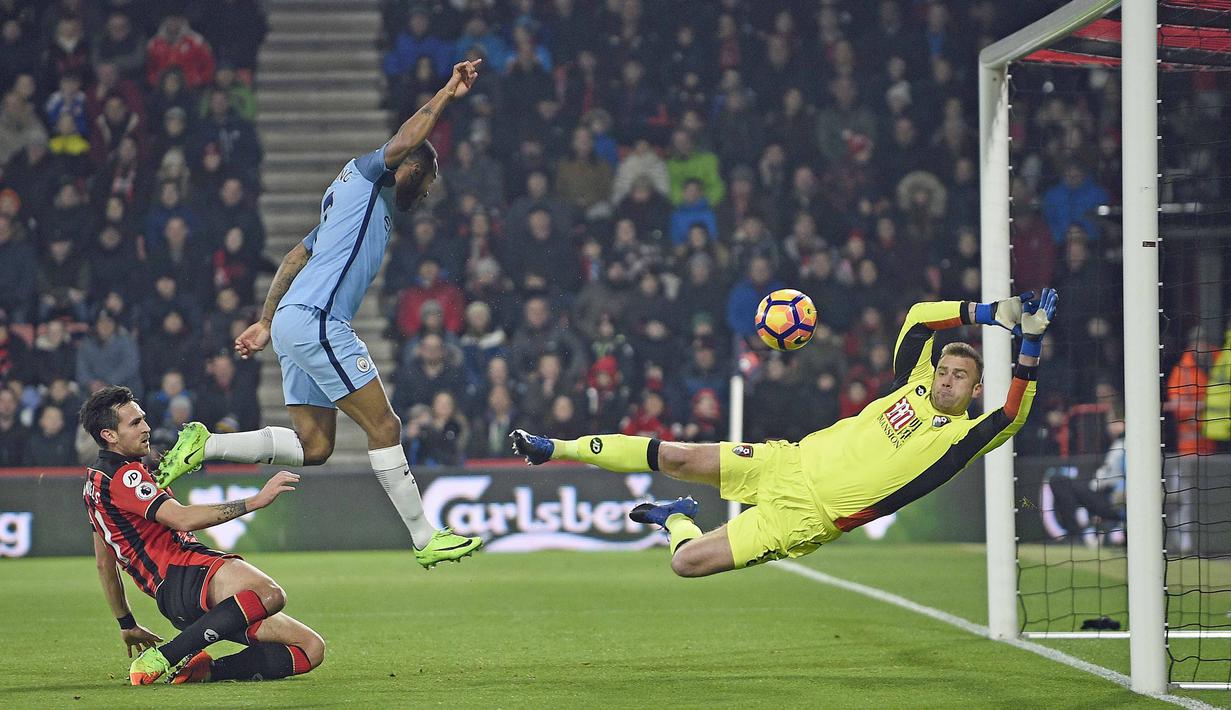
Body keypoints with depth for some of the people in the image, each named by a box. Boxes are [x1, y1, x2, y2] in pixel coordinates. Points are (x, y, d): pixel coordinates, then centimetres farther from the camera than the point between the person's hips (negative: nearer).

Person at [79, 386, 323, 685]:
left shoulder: (96, 478, 25)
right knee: (269, 594, -41)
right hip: (182, 574, -10)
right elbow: (183, 519, -22)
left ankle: (202, 670, -9)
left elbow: (104, 563, 32)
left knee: (311, 648, 3)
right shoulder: (122, 476, -8)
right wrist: (255, 501, -19)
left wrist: (127, 625, 36)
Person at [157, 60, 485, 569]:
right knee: (384, 427, -7)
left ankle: (203, 445, 2)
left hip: (293, 322, 10)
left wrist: (267, 322, 27)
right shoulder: (363, 175, 2)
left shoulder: (354, 201, 27)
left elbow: (295, 258, 28)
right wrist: (446, 95, -16)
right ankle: (425, 539, -4)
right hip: (315, 321, -10)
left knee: (313, 446, 6)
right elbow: (404, 142, -19)